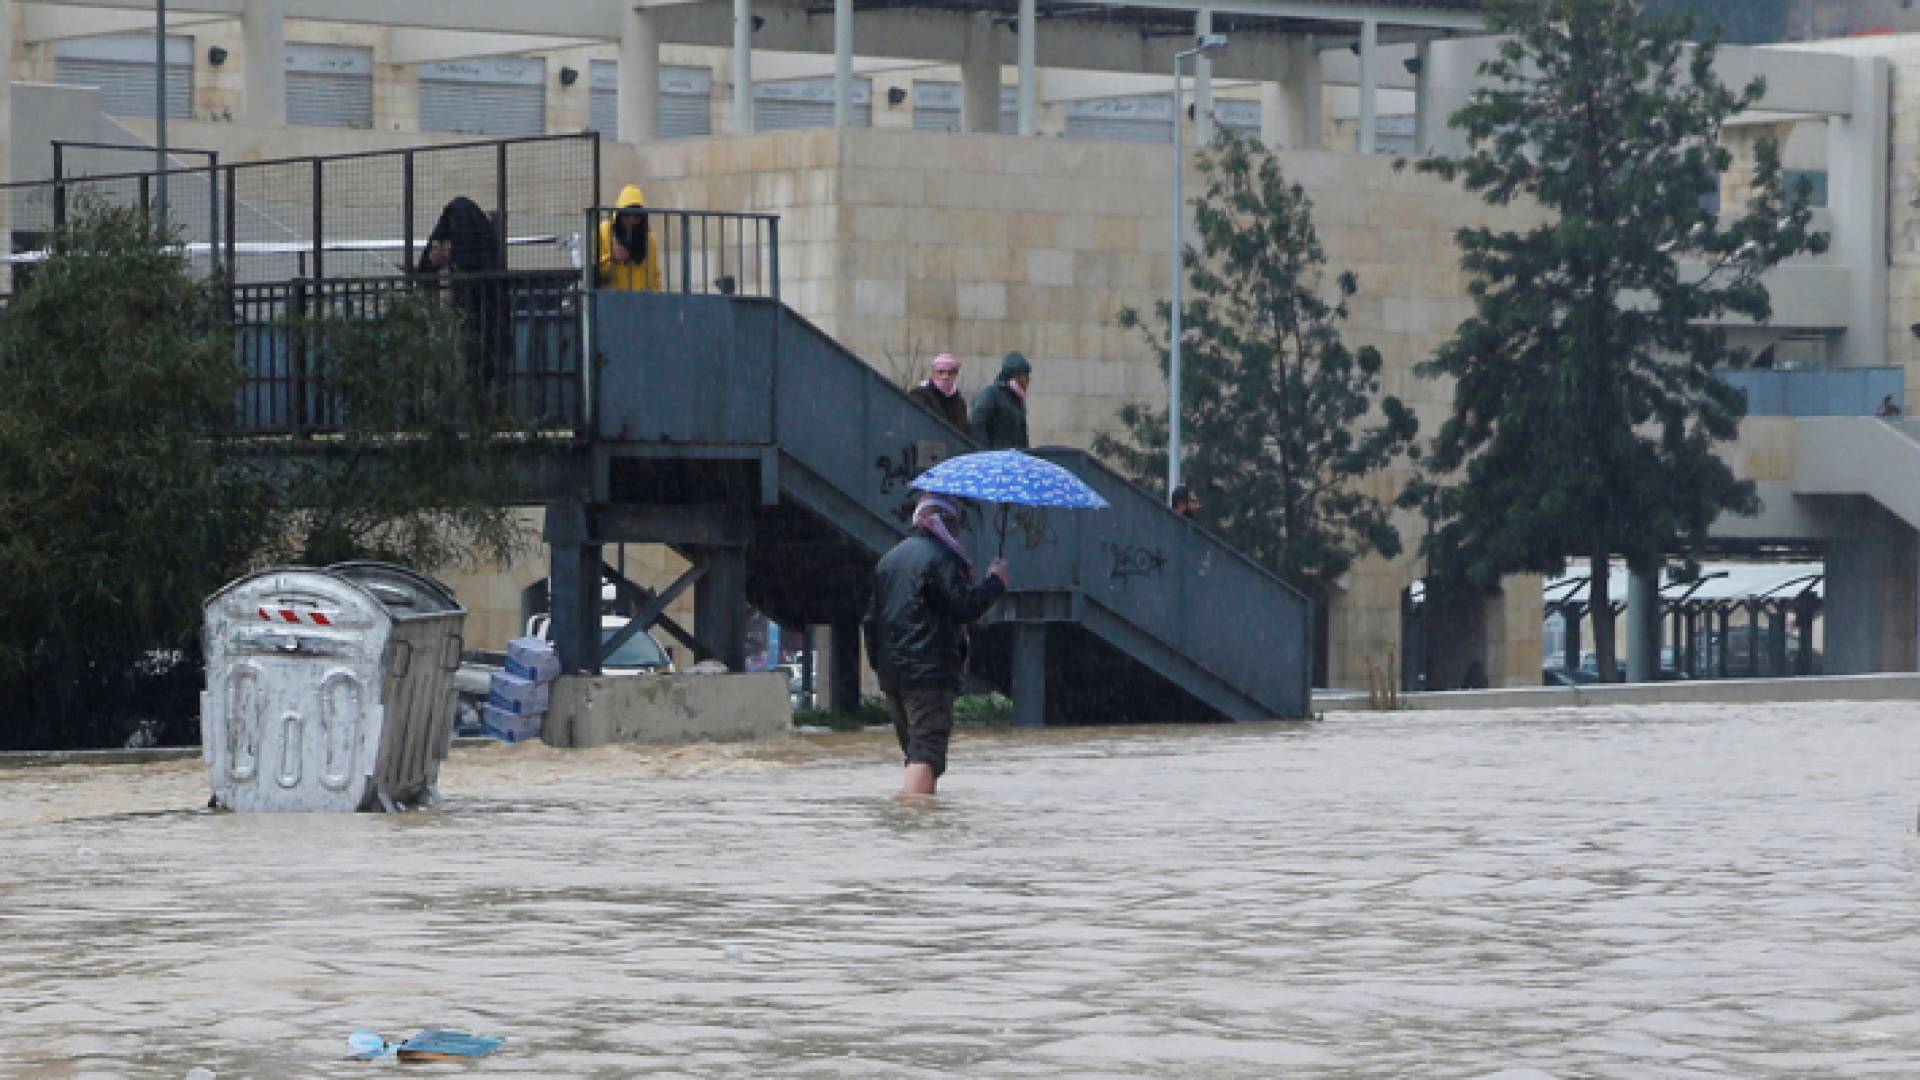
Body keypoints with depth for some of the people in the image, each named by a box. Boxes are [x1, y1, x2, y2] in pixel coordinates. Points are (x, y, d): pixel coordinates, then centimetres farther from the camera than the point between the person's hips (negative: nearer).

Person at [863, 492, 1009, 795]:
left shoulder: (889, 559, 19)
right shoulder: (940, 557, -8)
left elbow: (872, 618, 20)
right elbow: (966, 607, -15)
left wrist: (878, 661, 24)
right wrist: (995, 581, 0)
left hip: (891, 673, 8)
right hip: (929, 672, -8)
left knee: (914, 752, 17)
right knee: (927, 753, -14)